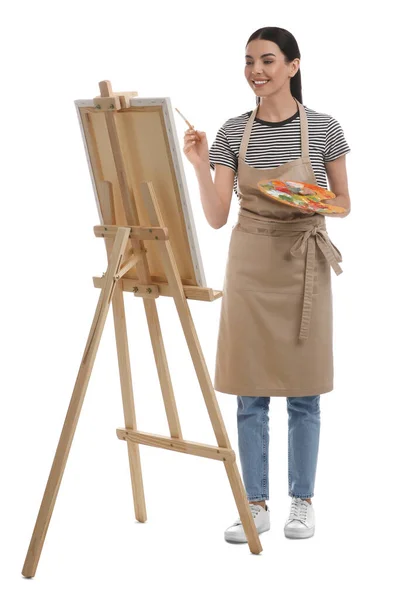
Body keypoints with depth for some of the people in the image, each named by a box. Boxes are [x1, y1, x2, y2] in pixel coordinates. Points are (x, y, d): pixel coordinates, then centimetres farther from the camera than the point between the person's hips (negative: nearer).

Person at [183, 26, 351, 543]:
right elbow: (217, 217, -4)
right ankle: (256, 504, 14)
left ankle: (302, 501, 18)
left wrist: (316, 204, -15)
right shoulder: (233, 132, 0)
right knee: (250, 394, 4)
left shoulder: (323, 128, -3)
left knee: (303, 392, 5)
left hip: (305, 265, -1)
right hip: (250, 264, 2)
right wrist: (200, 166, -17)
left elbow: (343, 203, 5)